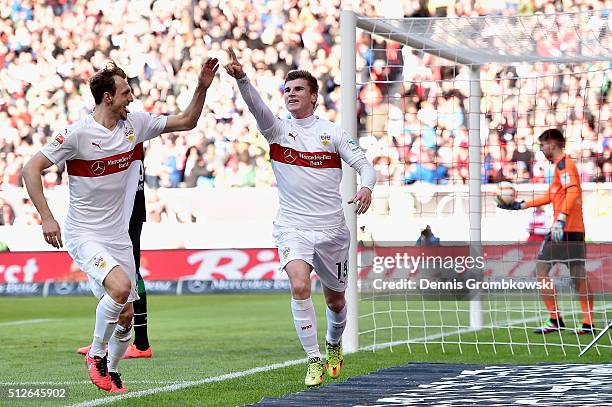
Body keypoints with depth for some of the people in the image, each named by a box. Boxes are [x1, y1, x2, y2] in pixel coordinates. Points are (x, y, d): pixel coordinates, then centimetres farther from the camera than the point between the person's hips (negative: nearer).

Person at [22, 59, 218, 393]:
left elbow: (186, 122, 11)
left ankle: (111, 370, 29)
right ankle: (96, 355, -7)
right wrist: (46, 218, -18)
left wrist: (202, 88, -4)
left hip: (119, 236, 6)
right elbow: (31, 169, -12)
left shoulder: (135, 124, 2)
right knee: (120, 286, -28)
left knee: (126, 314, 4)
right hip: (84, 236, -6)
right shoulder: (78, 134, -15)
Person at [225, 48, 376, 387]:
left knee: (335, 300, 14)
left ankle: (333, 345, 45)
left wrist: (366, 187, -23)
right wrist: (241, 78, -37)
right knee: (299, 285, -26)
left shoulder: (333, 132, 4)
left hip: (331, 229, 1)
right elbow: (256, 105, -17)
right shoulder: (277, 129, 2)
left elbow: (364, 165, 0)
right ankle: (314, 360, -17)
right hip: (292, 228, -1)